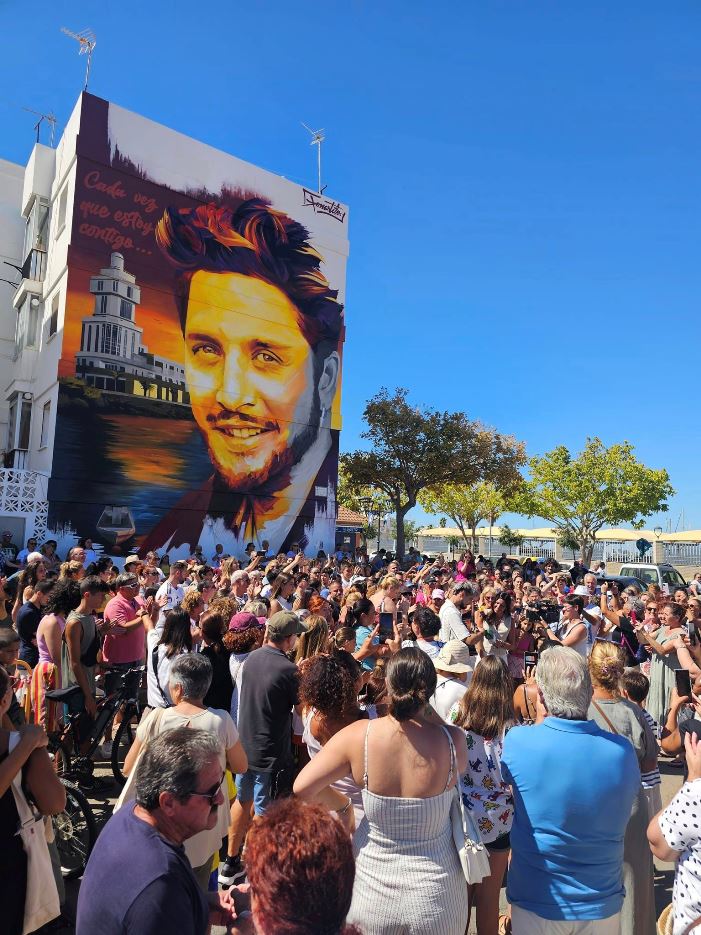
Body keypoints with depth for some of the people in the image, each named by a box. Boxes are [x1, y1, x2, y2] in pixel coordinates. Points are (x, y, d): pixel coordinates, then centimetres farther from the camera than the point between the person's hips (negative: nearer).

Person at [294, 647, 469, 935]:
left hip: (373, 892, 0)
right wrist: (426, 708, -3)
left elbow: (302, 789, -15)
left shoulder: (358, 735, -22)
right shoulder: (454, 741, -22)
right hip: (435, 899, 0)